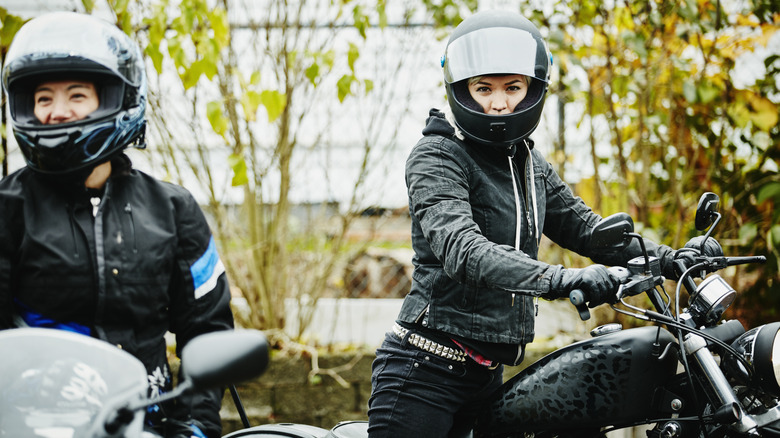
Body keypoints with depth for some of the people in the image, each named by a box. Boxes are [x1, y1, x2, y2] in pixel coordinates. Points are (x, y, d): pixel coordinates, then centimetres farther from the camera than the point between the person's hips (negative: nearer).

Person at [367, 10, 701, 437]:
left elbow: (582, 226, 17)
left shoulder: (529, 163, 13)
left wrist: (669, 259, 2)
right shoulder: (436, 156, -12)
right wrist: (557, 279, -42)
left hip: (488, 372, 7)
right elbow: (460, 249, -28)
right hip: (426, 369, -7)